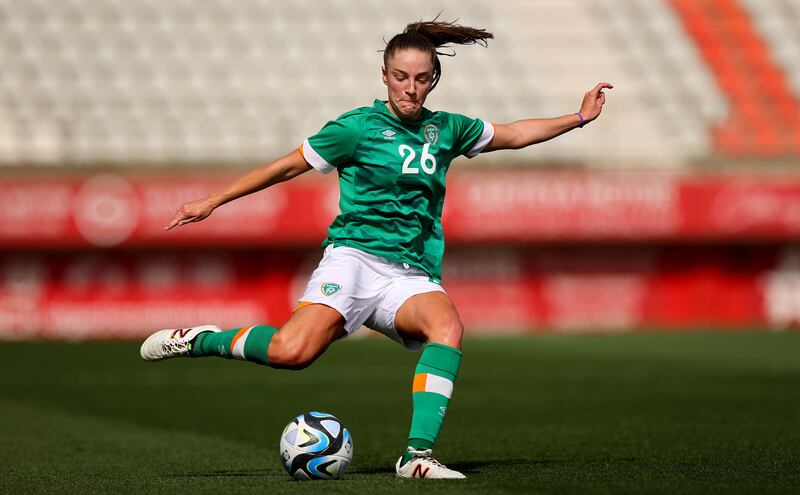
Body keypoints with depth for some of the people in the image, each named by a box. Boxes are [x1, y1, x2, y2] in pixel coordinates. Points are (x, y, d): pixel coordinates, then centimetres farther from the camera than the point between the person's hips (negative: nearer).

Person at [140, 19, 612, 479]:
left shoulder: (446, 130, 14)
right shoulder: (359, 127, 2)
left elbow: (514, 134, 30)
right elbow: (287, 166, 7)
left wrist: (580, 117, 27)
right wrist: (212, 201, 9)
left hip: (412, 274, 4)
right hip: (355, 256, -4)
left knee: (448, 324, -31)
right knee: (293, 352, -30)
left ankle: (417, 455, -34)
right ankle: (200, 340, -3)